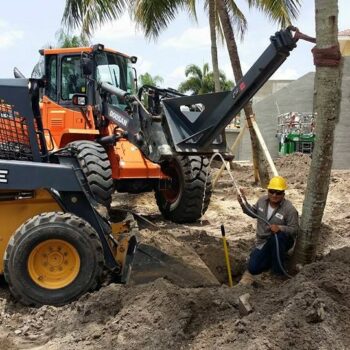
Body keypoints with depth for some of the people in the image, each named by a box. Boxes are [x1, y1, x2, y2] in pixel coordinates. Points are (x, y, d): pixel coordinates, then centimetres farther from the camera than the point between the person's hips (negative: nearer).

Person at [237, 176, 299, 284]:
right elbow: (254, 213, 12)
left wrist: (280, 228, -37)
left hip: (282, 240, -4)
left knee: (277, 236, -42)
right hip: (264, 241, 4)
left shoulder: (289, 209, -21)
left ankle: (278, 270, -19)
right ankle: (272, 258, 23)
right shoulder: (262, 200, -4)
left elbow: (294, 229, -19)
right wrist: (244, 203, -4)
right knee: (253, 269, -10)